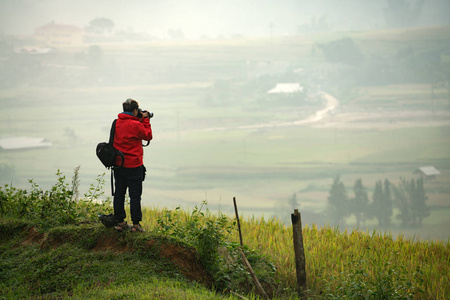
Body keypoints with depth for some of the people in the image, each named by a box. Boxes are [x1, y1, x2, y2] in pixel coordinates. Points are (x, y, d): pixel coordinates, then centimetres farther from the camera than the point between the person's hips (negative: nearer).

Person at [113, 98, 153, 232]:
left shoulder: (117, 123, 4)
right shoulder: (135, 125, -16)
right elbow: (148, 136, -3)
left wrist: (141, 120, 13)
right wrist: (145, 120, 3)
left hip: (118, 164, 6)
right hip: (133, 165, -6)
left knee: (119, 193, 11)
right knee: (135, 195, 0)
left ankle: (120, 222, 16)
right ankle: (136, 224, 3)